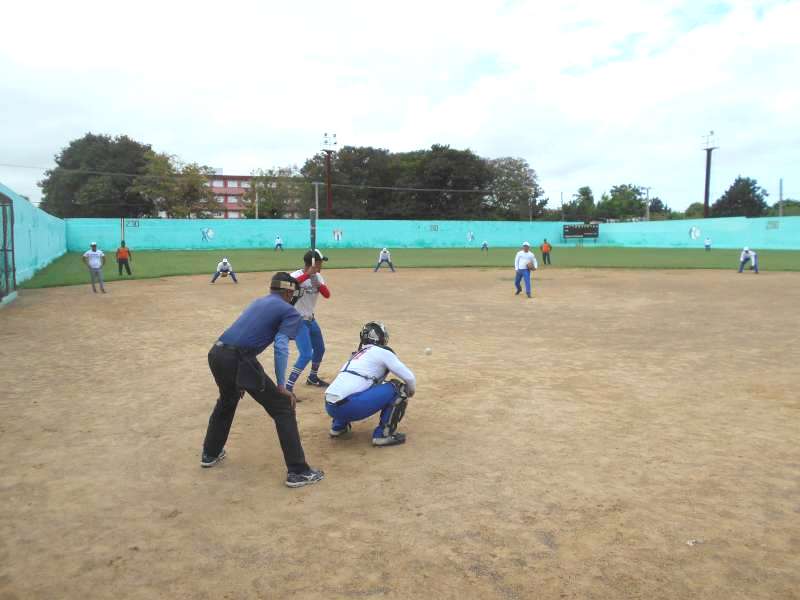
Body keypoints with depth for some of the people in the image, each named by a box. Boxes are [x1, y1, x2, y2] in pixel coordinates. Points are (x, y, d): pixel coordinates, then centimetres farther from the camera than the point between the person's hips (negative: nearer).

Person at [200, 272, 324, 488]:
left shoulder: (257, 302, 26)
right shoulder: (290, 311, 5)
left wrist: (239, 380, 33)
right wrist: (281, 385, -13)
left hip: (216, 353, 8)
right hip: (239, 359, -8)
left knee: (227, 401, 35)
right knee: (283, 407, 2)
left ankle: (210, 454, 49)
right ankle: (297, 472, 2)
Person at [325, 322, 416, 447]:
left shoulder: (357, 354, 27)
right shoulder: (382, 351, 7)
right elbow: (409, 378, 6)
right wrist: (409, 393, 27)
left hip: (330, 407, 8)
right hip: (348, 407, -8)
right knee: (397, 388, 1)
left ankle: (338, 426, 30)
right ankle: (383, 434, 1)